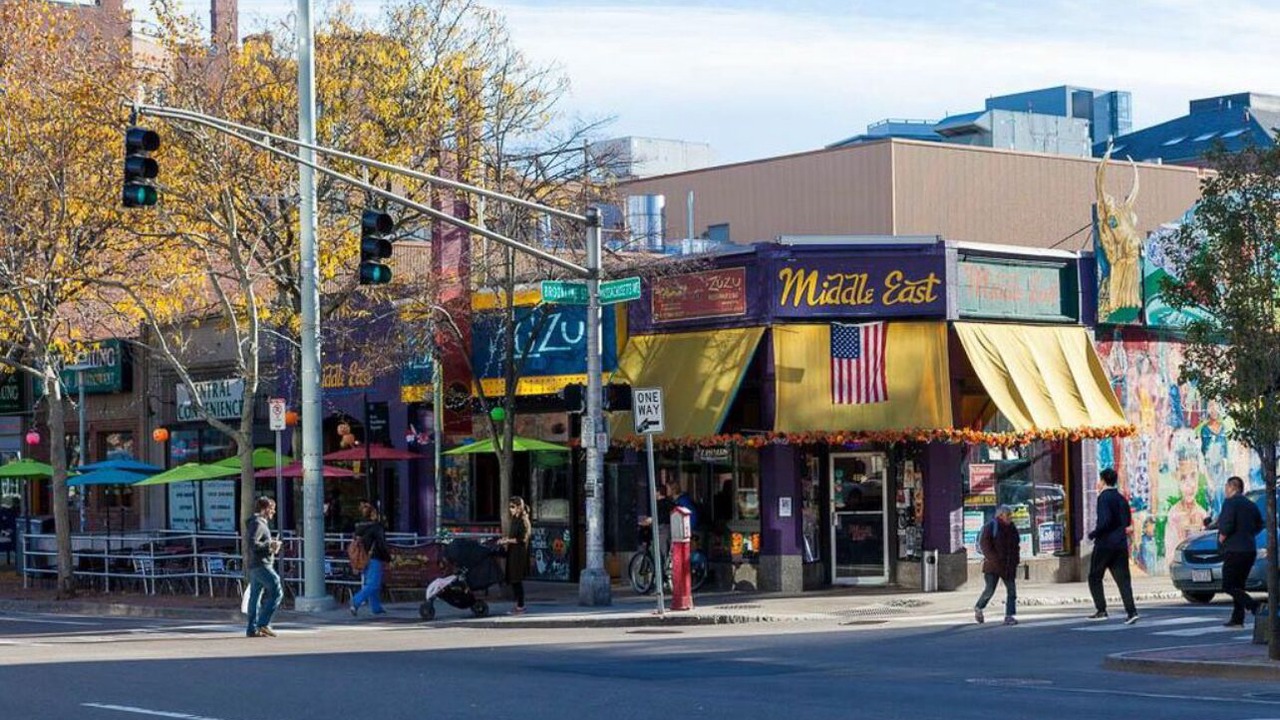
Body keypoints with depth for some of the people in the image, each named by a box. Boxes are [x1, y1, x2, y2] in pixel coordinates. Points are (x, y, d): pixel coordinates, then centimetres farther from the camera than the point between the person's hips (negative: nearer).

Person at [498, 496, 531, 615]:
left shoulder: (522, 520, -15)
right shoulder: (514, 519, 12)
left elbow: (522, 539, -17)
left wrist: (508, 541, -14)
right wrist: (505, 539, 7)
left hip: (519, 553, -9)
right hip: (512, 553, 9)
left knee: (517, 580, -5)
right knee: (512, 580, 11)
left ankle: (520, 606, 2)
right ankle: (519, 605, 19)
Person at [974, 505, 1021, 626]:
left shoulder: (1011, 528, 14)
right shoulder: (991, 527, -6)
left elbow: (1016, 545, 23)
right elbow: (984, 543, -14)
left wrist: (1016, 560, 8)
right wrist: (994, 559, -20)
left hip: (1008, 566, 6)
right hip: (993, 566, -6)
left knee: (1011, 590, -3)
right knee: (990, 590, -7)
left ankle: (1009, 616, -2)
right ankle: (978, 608, 19)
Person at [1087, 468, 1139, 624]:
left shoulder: (1103, 498, -11)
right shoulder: (1121, 498, 13)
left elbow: (1105, 520, -21)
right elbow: (1127, 522, 17)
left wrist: (1093, 534, -10)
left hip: (1105, 544, -6)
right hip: (1121, 544, 6)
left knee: (1095, 578, 8)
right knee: (1123, 579, 2)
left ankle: (1101, 610, 4)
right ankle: (1131, 611, -9)